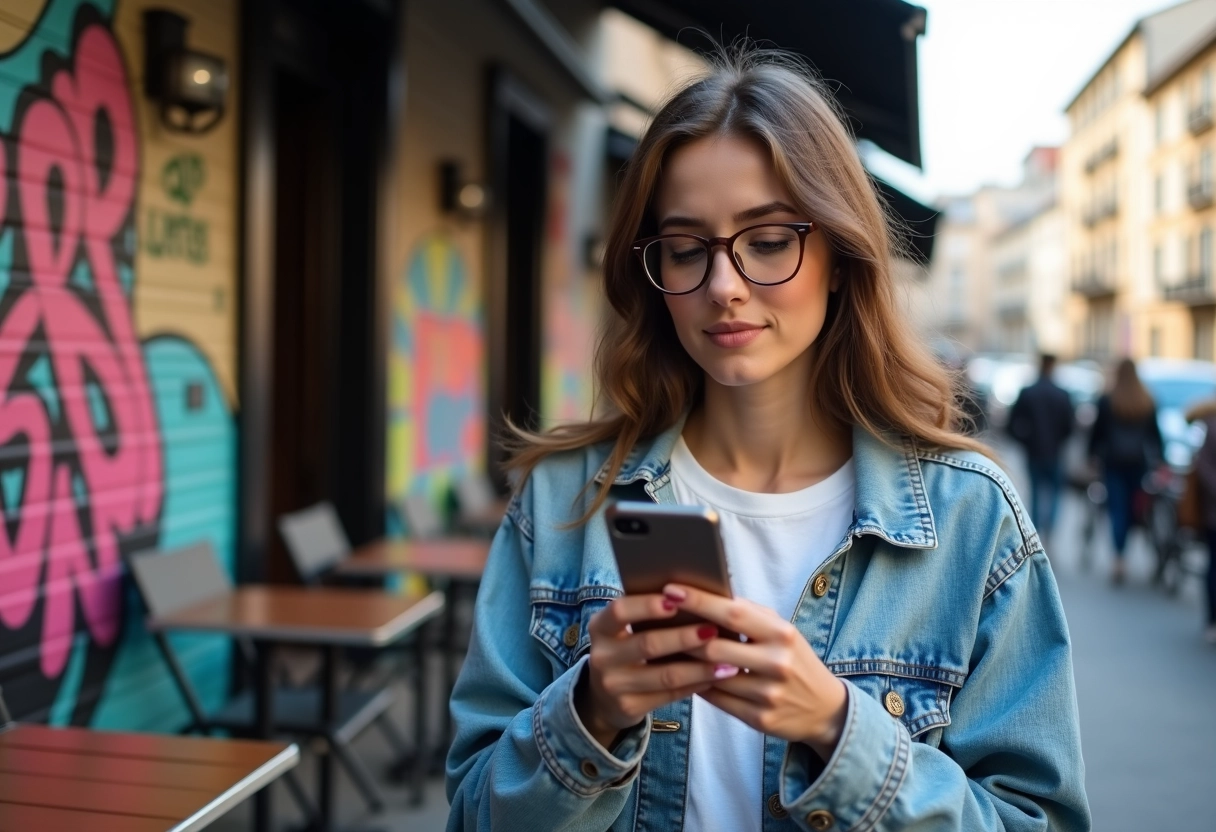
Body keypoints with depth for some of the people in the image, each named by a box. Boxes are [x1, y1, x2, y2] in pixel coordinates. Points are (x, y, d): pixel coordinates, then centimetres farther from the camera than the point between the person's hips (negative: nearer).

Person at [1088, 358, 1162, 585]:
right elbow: (1155, 433, 6)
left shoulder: (1107, 401, -5)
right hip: (1139, 462, 2)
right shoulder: (1148, 403, 1)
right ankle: (1121, 553, 19)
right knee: (1131, 507, 12)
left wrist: (1094, 454, 12)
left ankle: (1119, 559, -15)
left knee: (1117, 508, -3)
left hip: (1113, 462, -2)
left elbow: (1097, 430, -1)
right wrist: (1157, 458, 15)